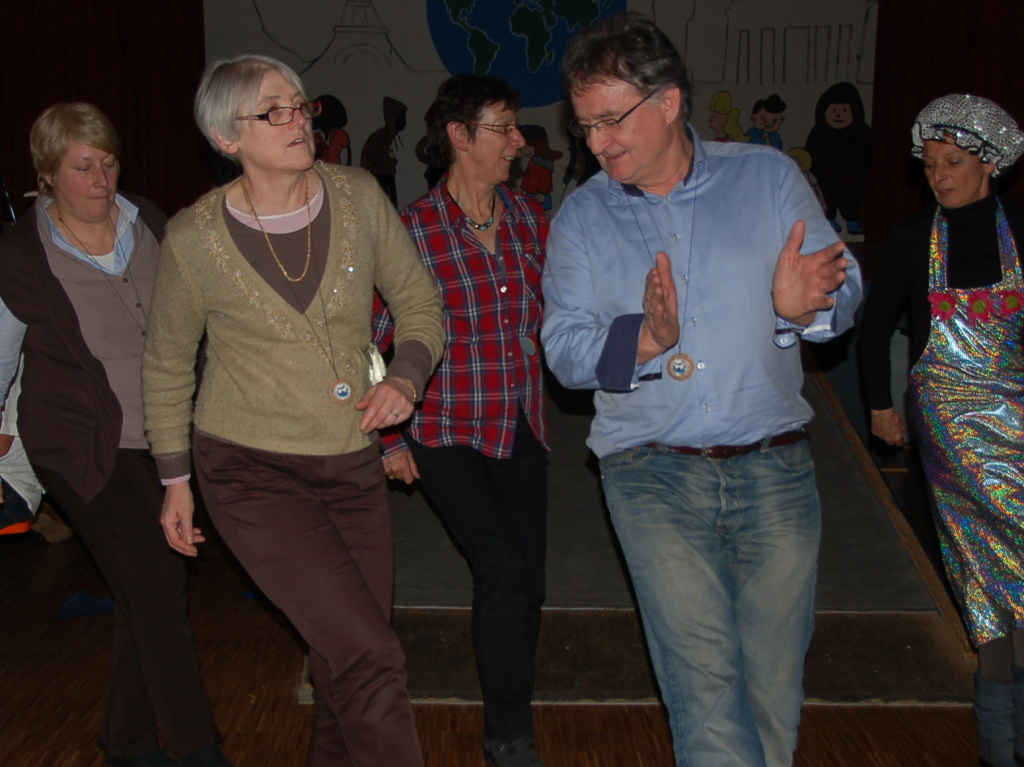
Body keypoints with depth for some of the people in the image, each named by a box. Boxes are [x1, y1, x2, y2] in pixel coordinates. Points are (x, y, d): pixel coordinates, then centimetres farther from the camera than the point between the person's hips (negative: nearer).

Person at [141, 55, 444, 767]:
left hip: (354, 462, 4)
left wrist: (407, 376, -13)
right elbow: (167, 364, 4)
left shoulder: (358, 195, -4)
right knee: (370, 655, -12)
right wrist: (175, 480, 7)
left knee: (346, 659, 11)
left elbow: (421, 304, 7)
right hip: (251, 473, -4)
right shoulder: (194, 238, -11)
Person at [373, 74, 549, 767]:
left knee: (528, 582, 8)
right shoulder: (413, 230, -11)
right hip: (448, 435, -5)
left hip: (522, 430, 5)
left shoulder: (530, 218, 4)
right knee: (503, 567, -16)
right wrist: (388, 438, -4)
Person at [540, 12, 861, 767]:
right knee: (704, 682, -7)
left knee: (773, 682, 10)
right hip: (653, 474, -1)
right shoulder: (582, 217, 4)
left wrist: (801, 308, -24)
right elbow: (564, 346, -3)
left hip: (774, 468, 1)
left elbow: (844, 290, -1)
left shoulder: (767, 176, 3)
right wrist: (643, 339, -22)